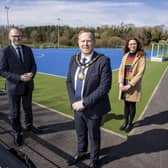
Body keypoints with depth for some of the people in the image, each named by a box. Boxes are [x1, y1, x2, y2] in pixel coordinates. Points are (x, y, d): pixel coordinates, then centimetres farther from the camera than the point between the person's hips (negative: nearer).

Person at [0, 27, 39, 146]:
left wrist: (32, 74, -17)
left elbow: (33, 65, 5)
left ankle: (29, 125, 43)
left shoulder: (28, 50, 2)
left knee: (28, 108, 20)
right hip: (14, 86, -3)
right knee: (14, 112, 9)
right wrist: (19, 77, -23)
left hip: (28, 85, 4)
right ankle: (18, 133, 28)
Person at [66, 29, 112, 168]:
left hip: (93, 108, -4)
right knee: (80, 133, 24)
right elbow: (69, 81, 4)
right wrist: (74, 101, -9)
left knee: (94, 135, 18)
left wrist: (85, 103, -20)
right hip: (78, 106, 5)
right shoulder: (74, 59, -1)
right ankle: (81, 153, 53)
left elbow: (105, 87, -20)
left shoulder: (103, 61, -18)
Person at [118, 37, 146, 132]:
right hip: (124, 84, 4)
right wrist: (121, 83, -8)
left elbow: (140, 73, -14)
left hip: (134, 85, -4)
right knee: (126, 104, 14)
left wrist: (130, 85, -18)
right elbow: (121, 70, 4)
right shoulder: (125, 55, 6)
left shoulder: (141, 57, -8)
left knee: (132, 105, 8)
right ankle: (125, 122, 29)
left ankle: (130, 124, 25)